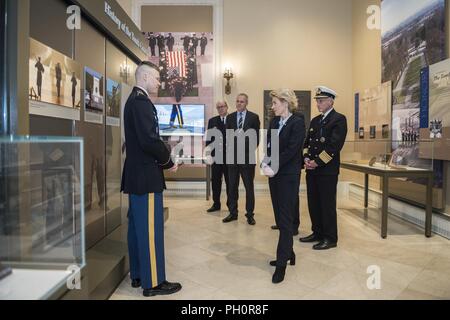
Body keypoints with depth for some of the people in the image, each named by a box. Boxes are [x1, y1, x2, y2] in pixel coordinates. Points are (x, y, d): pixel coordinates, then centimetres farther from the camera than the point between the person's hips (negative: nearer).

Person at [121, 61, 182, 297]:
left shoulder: (134, 100, 17)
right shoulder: (141, 101, -15)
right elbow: (149, 140, -24)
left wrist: (163, 161, 10)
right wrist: (167, 160, -8)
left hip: (136, 174, 10)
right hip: (146, 176, -10)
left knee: (137, 227, 15)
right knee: (150, 229, -2)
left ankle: (138, 275, 27)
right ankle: (153, 282, 9)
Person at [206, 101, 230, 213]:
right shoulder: (212, 121, 10)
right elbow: (209, 138, 8)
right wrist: (208, 153, 0)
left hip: (229, 156, -3)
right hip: (216, 156, 3)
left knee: (230, 182, 7)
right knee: (215, 181, 10)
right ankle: (216, 204, 22)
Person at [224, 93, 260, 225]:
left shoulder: (254, 117, 1)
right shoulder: (230, 117, 10)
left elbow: (257, 136, 0)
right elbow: (227, 135, 10)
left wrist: (252, 149, -7)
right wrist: (229, 148, -4)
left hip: (248, 156, -3)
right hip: (232, 155, 3)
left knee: (249, 186, 4)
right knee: (232, 186, 9)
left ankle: (250, 214, 14)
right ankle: (233, 213, 20)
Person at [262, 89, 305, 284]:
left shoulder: (297, 122, -10)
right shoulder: (274, 121, 11)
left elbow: (291, 150, -17)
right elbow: (269, 146, 7)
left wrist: (274, 168, -19)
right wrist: (265, 163, -10)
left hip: (288, 176, -7)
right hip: (274, 174, 7)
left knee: (285, 219, -2)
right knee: (279, 217, 13)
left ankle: (282, 263, 5)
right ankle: (288, 253, 28)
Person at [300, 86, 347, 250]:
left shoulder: (339, 119, -5)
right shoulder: (315, 120, 18)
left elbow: (335, 145, -15)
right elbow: (307, 142, 16)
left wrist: (317, 162, -16)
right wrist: (306, 158, -2)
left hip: (328, 169, -7)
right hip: (312, 169, 7)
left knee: (327, 204, 0)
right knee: (313, 203, 12)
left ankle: (330, 238, 12)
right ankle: (318, 233, 26)